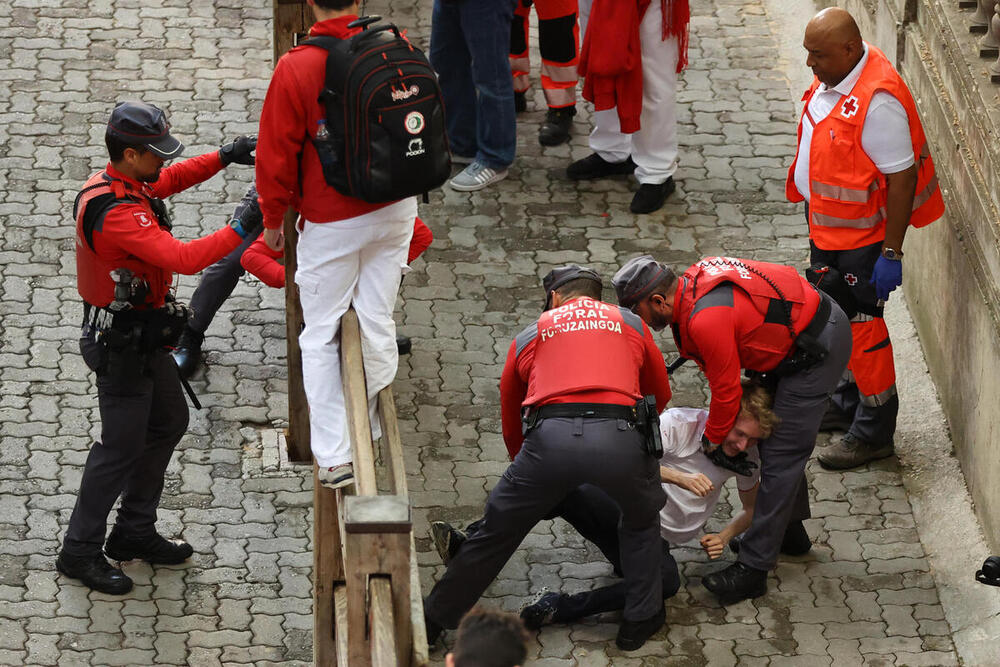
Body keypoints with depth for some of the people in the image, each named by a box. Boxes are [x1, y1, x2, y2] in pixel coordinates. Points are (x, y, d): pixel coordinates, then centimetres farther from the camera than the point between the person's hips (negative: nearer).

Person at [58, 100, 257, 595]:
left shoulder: (116, 181, -1)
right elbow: (183, 258, -38)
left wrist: (224, 157, 6)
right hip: (122, 345, -10)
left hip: (141, 338, 10)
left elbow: (172, 179, 19)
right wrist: (241, 230, -35)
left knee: (169, 423, 21)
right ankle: (80, 552, 13)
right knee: (122, 447, 0)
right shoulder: (117, 214, -31)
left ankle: (135, 532, 32)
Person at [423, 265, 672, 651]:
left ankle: (432, 622, 24)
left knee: (496, 532, 16)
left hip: (551, 435, 0)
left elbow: (510, 422, 35)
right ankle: (640, 621, 29)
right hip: (619, 437, 0)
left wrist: (524, 458, 53)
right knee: (641, 522, 30)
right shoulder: (630, 324, 29)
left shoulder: (530, 336, 28)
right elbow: (661, 395, 41)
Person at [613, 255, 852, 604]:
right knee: (774, 430, 24)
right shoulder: (693, 280, 1)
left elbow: (725, 388, -17)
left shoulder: (706, 319, -28)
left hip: (819, 347, -10)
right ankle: (790, 527, 41)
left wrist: (713, 439, 0)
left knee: (780, 454, -9)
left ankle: (753, 568, -7)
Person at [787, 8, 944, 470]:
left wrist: (892, 253, -23)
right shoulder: (834, 77, -1)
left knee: (860, 323, 0)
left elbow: (901, 178, -26)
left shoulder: (878, 101, -30)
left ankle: (874, 432, 13)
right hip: (826, 224, 9)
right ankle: (848, 403, 40)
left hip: (861, 236, -9)